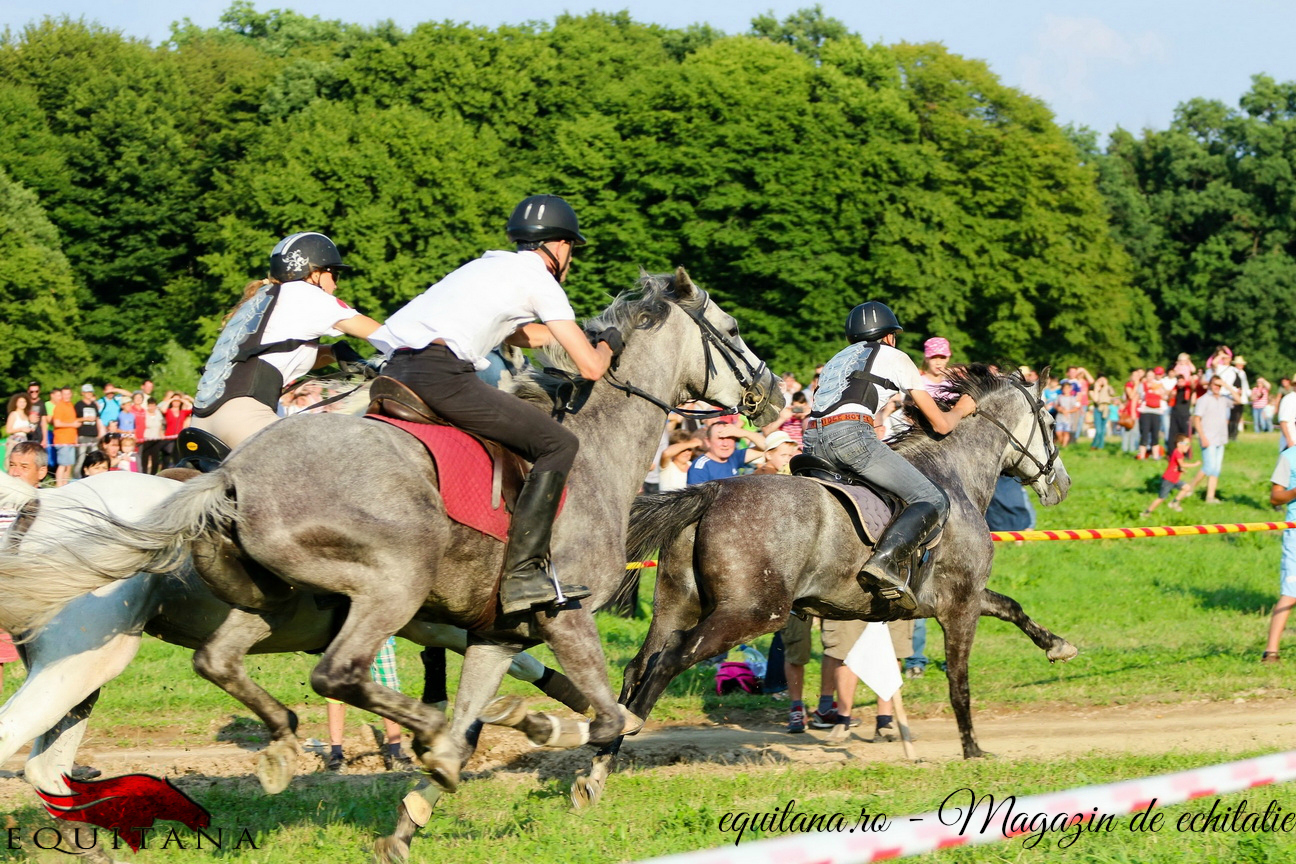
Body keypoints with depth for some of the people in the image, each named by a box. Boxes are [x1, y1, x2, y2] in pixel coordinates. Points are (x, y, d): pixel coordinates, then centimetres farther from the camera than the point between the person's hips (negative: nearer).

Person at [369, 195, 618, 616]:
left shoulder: (489, 267, 30)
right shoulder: (538, 278, 5)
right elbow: (590, 367, 3)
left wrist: (588, 339, 54)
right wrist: (607, 345, 25)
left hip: (398, 371, 9)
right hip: (441, 372, -9)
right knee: (558, 444, -4)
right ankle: (523, 573, -13)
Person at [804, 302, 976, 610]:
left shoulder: (837, 360, 34)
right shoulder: (894, 357, 18)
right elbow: (941, 424, 19)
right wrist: (960, 410, 40)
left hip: (812, 440, 7)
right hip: (851, 435, -7)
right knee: (933, 502, -7)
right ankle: (887, 559, -33)